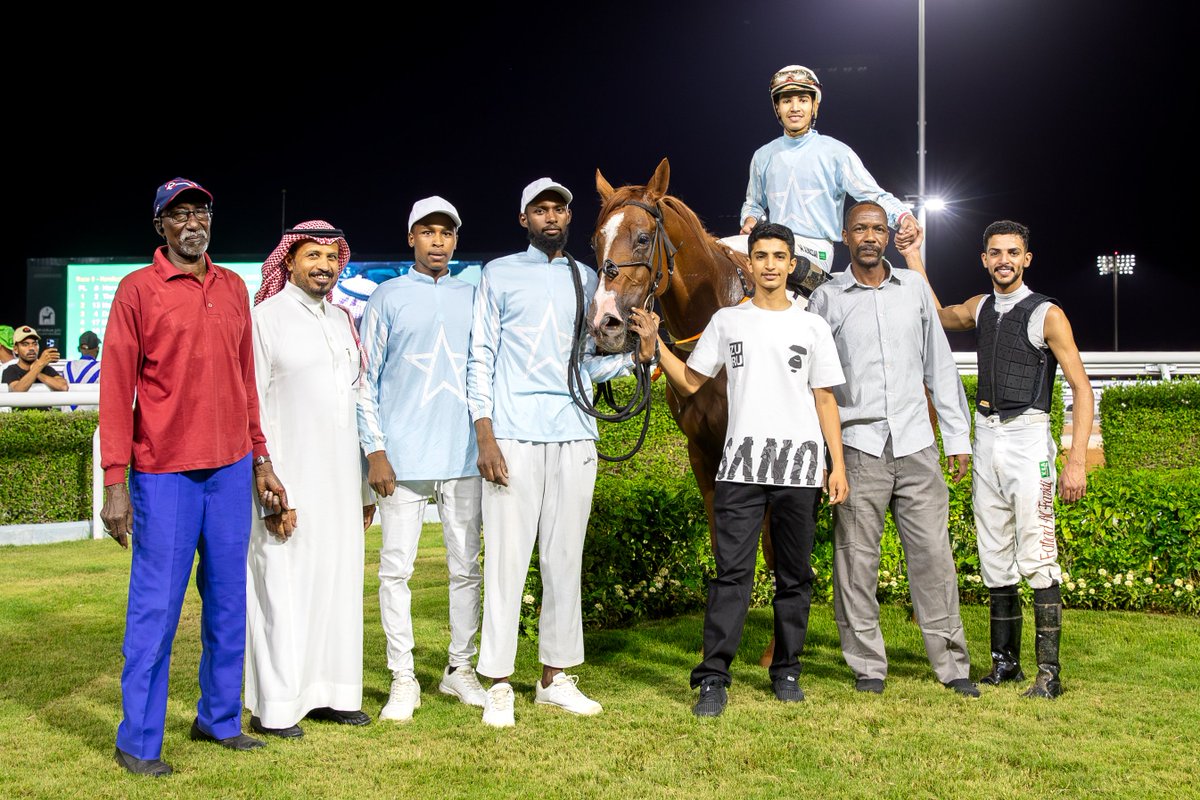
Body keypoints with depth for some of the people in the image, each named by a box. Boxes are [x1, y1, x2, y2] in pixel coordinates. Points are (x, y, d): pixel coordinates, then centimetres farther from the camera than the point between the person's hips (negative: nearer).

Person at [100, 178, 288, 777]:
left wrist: (260, 459, 14)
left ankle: (219, 720, 24)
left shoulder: (233, 288, 12)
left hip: (232, 469, 5)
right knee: (156, 608, -1)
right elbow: (115, 387, -6)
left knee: (227, 600, 11)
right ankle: (138, 742, 11)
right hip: (164, 473, -5)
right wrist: (115, 482, -11)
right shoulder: (137, 290, -3)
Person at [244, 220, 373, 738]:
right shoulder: (266, 318, -4)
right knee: (284, 587, -3)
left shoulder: (341, 320, 15)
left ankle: (329, 694, 19)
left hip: (340, 481, 6)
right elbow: (253, 410, -9)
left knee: (339, 582, 8)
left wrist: (364, 484, 15)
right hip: (291, 480, -6)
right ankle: (273, 708, 7)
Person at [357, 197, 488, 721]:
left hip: (463, 456, 3)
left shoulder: (473, 298, 10)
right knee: (396, 568, 0)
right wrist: (375, 450, -6)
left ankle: (460, 669, 21)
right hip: (402, 458, -2)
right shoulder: (388, 299, 4)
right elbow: (366, 381, 2)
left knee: (467, 566, 8)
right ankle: (403, 680, 10)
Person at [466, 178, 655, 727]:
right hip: (513, 437, -4)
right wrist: (484, 435, -8)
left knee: (565, 559, 8)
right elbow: (481, 358, 1)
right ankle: (499, 684, 5)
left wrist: (637, 355, -4)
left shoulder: (588, 280, 15)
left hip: (574, 437, 4)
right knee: (507, 558, -3)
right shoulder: (499, 275, 6)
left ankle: (555, 677, 18)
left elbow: (591, 362, 15)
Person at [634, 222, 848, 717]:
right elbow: (690, 382, 12)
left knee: (795, 576, 7)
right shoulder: (727, 321, 11)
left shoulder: (812, 326, 10)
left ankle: (786, 672, 18)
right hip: (741, 465, -1)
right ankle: (713, 679, -4)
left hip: (800, 466, 1)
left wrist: (838, 464, 2)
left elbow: (824, 400, 8)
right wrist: (654, 342, 0)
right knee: (732, 573, -6)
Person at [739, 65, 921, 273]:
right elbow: (754, 203, 30)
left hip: (815, 252, -5)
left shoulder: (835, 152, 4)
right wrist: (750, 220, 7)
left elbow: (874, 195, -2)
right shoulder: (763, 156, 17)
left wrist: (903, 216, -21)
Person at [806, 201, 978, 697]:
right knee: (857, 558, 1)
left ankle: (951, 663, 11)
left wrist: (957, 435, 10)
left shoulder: (915, 289, 10)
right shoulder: (826, 299, 3)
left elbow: (939, 365, 13)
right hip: (858, 446, -2)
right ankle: (867, 665, 12)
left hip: (916, 443, 2)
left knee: (933, 555, 2)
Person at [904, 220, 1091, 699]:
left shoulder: (1046, 314, -4)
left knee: (1037, 559, -11)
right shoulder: (980, 308, 13)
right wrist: (912, 256, 27)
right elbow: (934, 315, 34)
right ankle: (1005, 662, 15)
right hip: (985, 438, 6)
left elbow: (1081, 387, -6)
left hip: (1026, 436, -6)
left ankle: (1049, 672, -9)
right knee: (994, 561, 7)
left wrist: (1077, 460, -15)